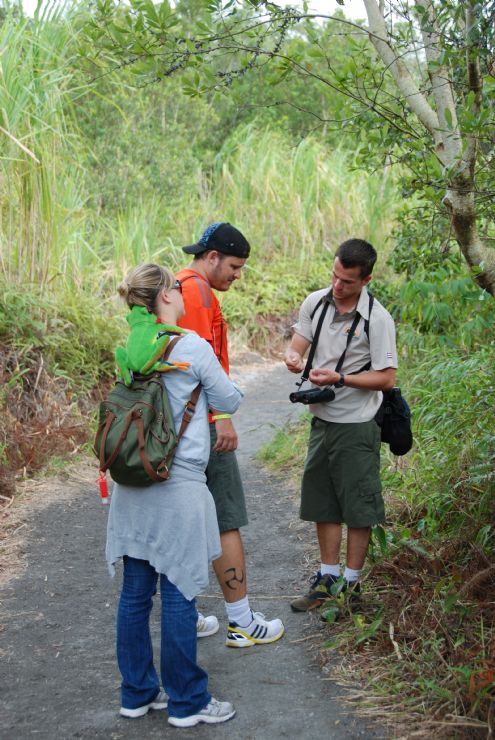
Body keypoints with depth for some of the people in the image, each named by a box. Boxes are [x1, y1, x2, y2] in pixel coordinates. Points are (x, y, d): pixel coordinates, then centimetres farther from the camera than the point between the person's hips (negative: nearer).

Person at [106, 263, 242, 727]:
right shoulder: (194, 348, -11)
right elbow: (229, 402, 0)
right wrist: (223, 385, 22)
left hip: (133, 487, 6)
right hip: (178, 487, -6)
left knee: (135, 592, 13)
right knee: (178, 594, 3)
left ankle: (137, 693, 26)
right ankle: (186, 703, 15)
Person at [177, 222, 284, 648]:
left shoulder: (176, 287, 17)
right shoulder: (197, 291, -13)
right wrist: (221, 416, -21)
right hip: (203, 424, -10)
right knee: (228, 522, -2)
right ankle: (242, 623, 6)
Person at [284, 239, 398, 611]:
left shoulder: (378, 319, -15)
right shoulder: (315, 302, 1)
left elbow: (386, 378, -15)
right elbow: (297, 346, 7)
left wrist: (339, 379, -24)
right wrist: (294, 357, -17)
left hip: (357, 426, -5)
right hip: (322, 420, 6)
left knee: (358, 509, 5)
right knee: (323, 503, 14)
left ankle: (351, 583, 19)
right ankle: (328, 577, 27)